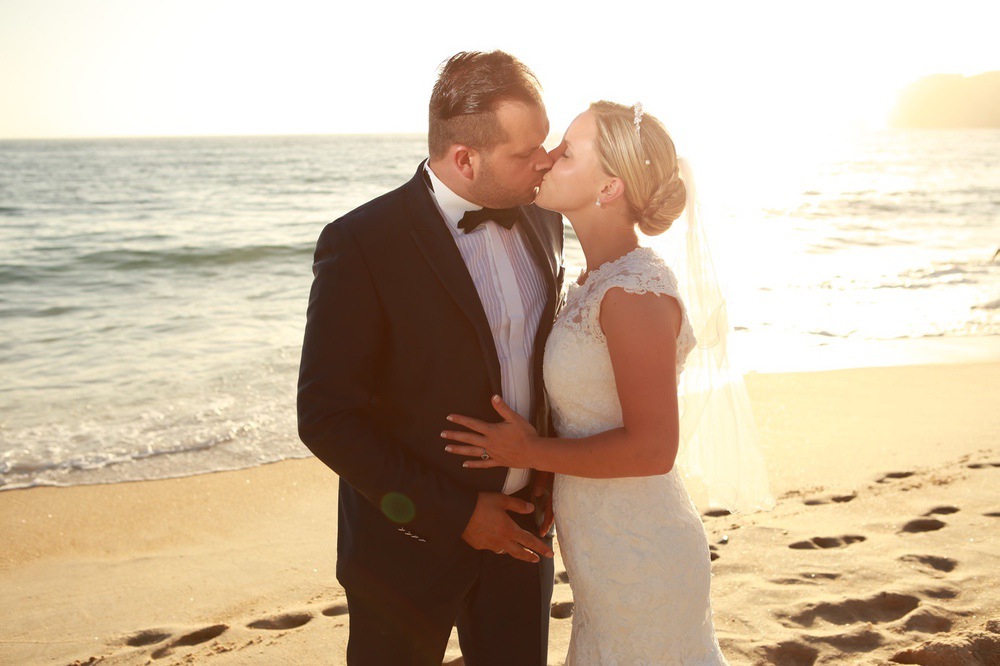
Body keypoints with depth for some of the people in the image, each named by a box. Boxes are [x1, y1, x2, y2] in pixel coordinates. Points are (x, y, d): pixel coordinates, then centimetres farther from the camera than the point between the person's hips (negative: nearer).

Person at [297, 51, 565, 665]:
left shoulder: (542, 222, -1)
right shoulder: (361, 245, -20)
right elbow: (326, 417, -19)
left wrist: (552, 465, -1)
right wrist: (454, 514, -17)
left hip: (519, 526, 5)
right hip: (411, 539, -5)